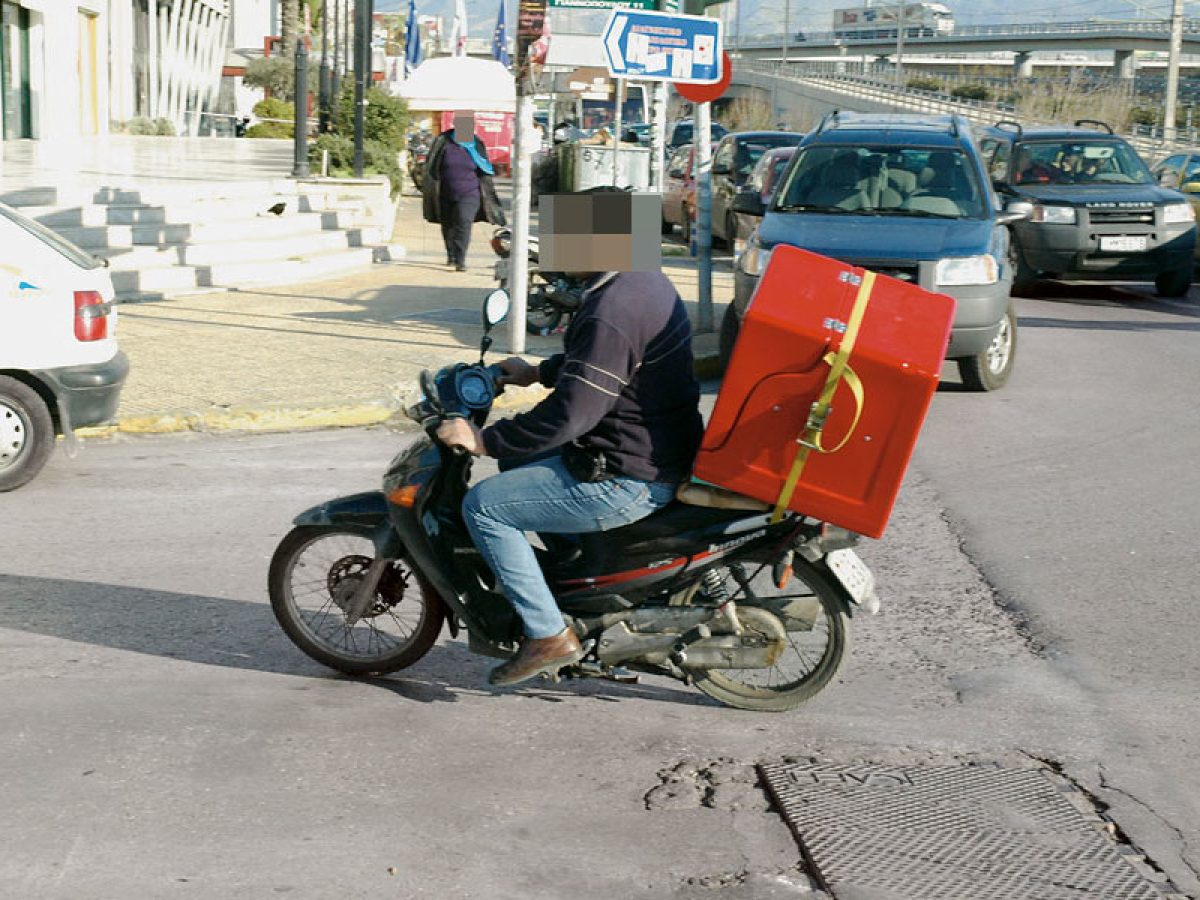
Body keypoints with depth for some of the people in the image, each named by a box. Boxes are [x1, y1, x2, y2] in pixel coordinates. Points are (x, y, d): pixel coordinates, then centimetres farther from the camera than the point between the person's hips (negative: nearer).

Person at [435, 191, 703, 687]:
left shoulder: (611, 312, -26)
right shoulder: (644, 280, 7)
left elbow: (570, 414, -27)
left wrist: (483, 440, -18)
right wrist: (537, 372, 32)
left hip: (628, 480, -11)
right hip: (661, 454, 11)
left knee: (483, 506, -7)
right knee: (517, 459, 28)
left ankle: (549, 636, -3)